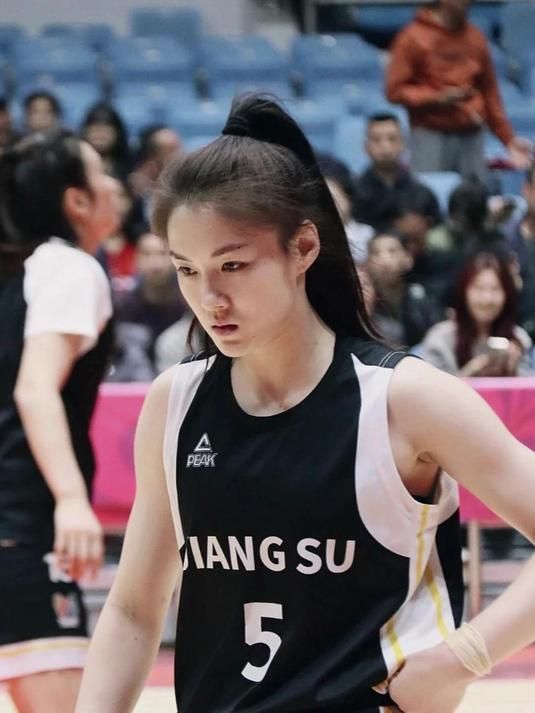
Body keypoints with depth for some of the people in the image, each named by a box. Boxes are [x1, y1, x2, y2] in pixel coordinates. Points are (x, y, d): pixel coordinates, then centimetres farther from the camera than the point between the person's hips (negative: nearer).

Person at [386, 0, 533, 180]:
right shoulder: (413, 38, -2)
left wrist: (509, 139, 9)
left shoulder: (476, 38, 11)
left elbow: (490, 93, 16)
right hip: (430, 136, -4)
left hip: (471, 137, 4)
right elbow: (395, 90, -3)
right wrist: (438, 97, -15)